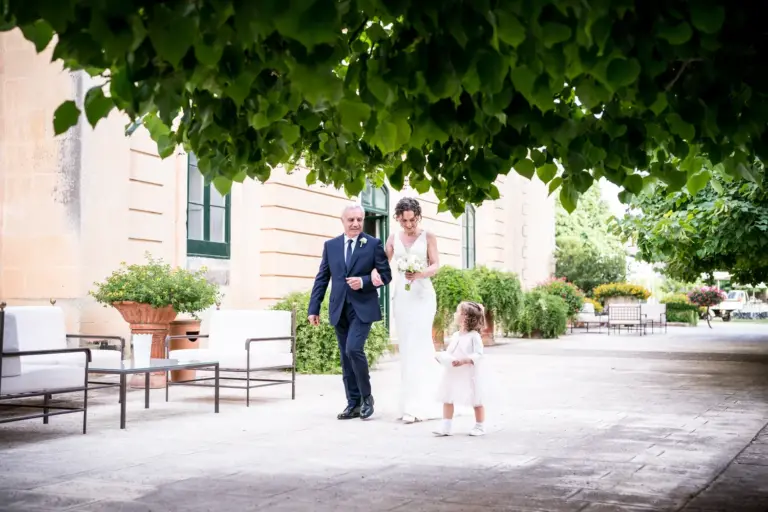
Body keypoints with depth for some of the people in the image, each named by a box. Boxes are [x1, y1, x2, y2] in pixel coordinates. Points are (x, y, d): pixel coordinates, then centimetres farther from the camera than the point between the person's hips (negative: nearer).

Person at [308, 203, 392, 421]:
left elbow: (386, 275, 0)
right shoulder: (330, 245, 9)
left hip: (363, 307, -4)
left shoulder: (374, 244, 0)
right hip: (339, 309, 4)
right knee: (346, 357, 7)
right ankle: (353, 404, 14)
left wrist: (364, 281, -16)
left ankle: (366, 397, 0)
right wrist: (314, 309, 3)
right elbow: (321, 279, 9)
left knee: (354, 349, -19)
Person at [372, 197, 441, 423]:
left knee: (418, 345, -11)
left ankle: (419, 404, -12)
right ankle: (412, 400, 9)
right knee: (406, 346, 4)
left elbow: (436, 265, -4)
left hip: (422, 295, -4)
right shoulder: (393, 238, 10)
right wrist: (375, 272, -10)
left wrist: (420, 274, -23)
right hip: (401, 295, 4)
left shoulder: (428, 237, 0)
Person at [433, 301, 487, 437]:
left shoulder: (474, 336, -13)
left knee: (476, 402, 8)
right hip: (453, 374, 7)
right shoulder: (455, 335, 7)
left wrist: (464, 360, -30)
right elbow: (449, 352, 11)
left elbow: (478, 354, -20)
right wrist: (443, 357, -10)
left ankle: (480, 427, 21)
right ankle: (446, 427, 9)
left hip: (469, 375, -7)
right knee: (447, 399, 4)